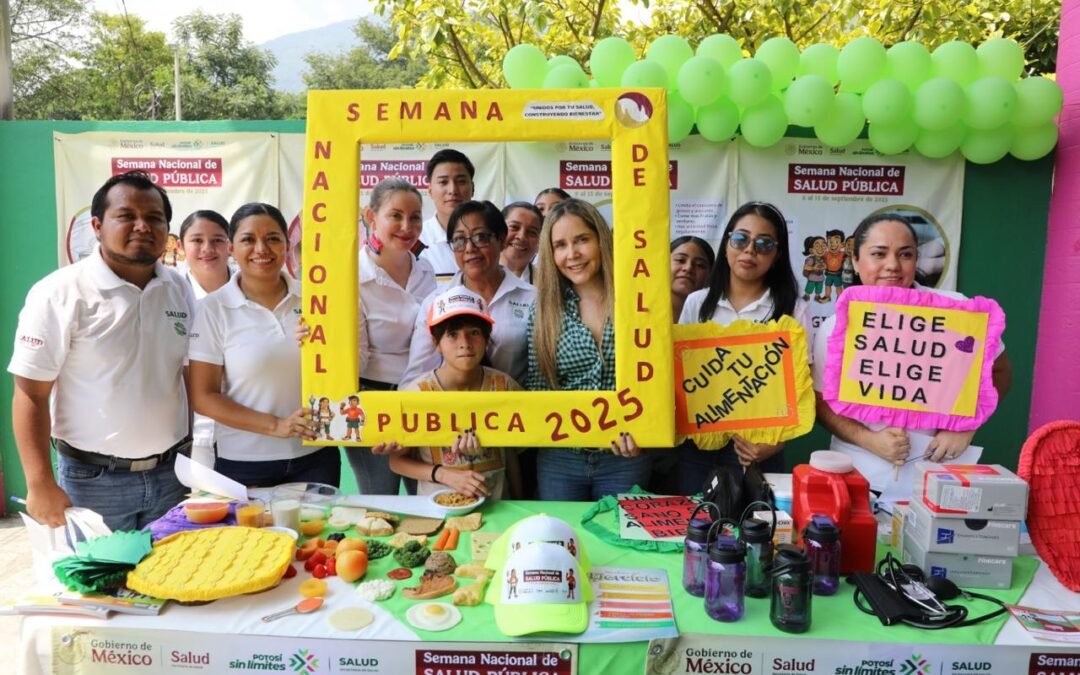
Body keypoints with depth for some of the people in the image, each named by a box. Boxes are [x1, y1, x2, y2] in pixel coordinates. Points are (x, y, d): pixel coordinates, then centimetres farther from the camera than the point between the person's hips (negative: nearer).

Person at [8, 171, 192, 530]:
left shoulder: (180, 289, 3)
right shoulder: (59, 294, -11)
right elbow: (31, 394, -10)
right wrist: (41, 485, -13)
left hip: (172, 473, 4)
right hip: (94, 480, -4)